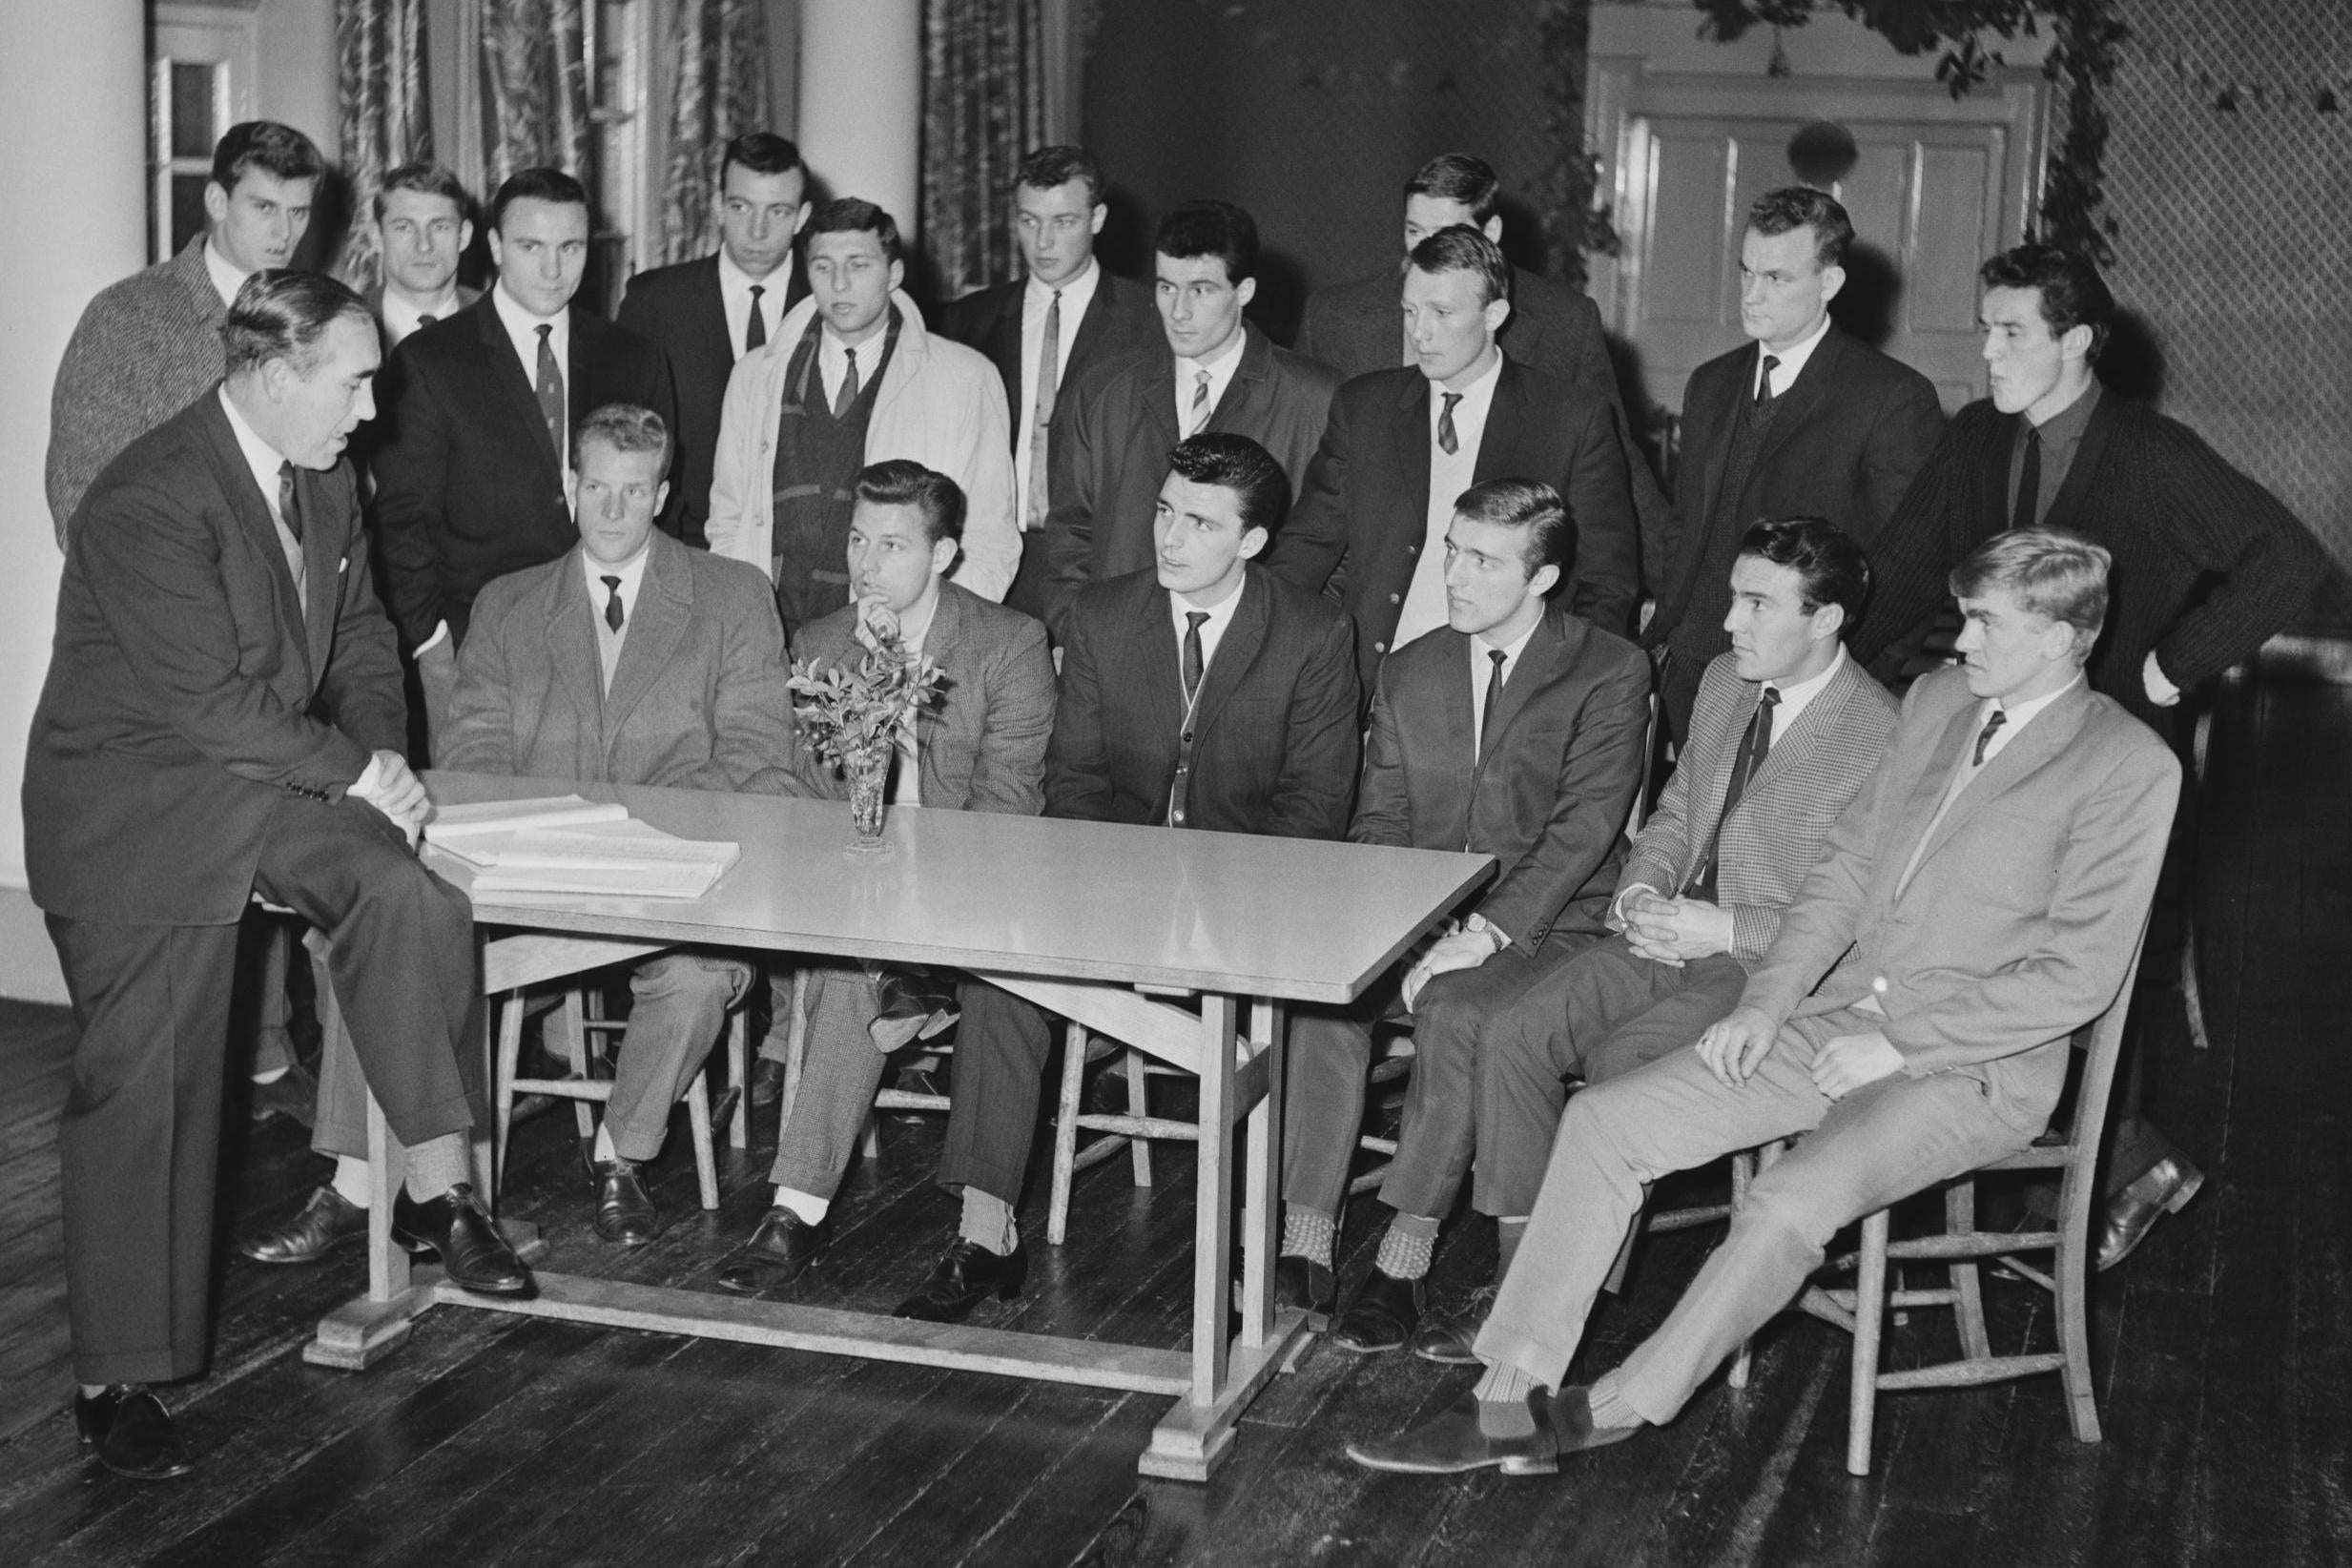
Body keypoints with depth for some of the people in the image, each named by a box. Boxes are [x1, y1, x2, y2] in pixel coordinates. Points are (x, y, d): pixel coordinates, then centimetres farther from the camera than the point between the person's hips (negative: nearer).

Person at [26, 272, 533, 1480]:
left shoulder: (322, 478, 4)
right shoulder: (150, 500, -22)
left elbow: (359, 634, 15)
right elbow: (206, 702, -25)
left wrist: (379, 752, -2)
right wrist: (353, 772, -16)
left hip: (269, 784, 6)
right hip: (137, 803, -6)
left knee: (407, 896, -23)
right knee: (139, 1088, -2)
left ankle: (434, 1185, -12)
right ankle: (118, 1380, 9)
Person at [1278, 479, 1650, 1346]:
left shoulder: (1610, 672, -4)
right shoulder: (1410, 670, 13)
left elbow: (1583, 828, -12)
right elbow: (1378, 821, 10)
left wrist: (1487, 933, -21)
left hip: (1548, 925, -4)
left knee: (1454, 1009, -34)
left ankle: (1402, 1266, -27)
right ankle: (1305, 1244, -24)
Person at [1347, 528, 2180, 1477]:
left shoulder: (2129, 766, -9)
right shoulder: (1937, 701, 12)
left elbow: (2078, 974, -13)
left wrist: (1901, 1042, -14)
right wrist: (1767, 1001, 1)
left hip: (1974, 1068, -7)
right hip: (1840, 1017, 7)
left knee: (1790, 1201, -32)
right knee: (1602, 1121, -9)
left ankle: (1620, 1408, -12)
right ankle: (1507, 1404, -10)